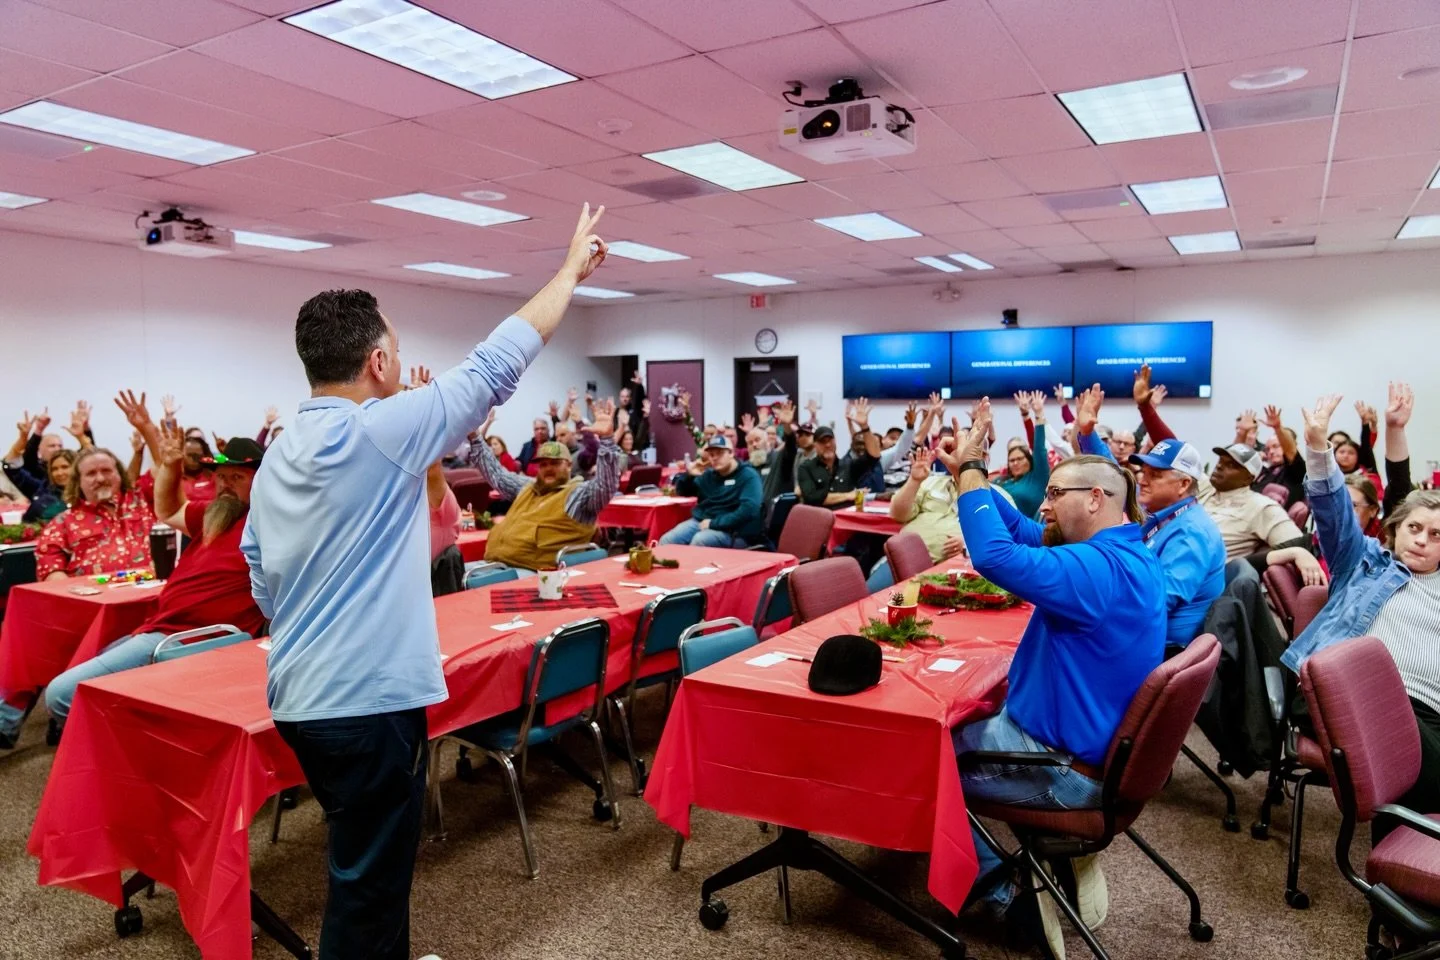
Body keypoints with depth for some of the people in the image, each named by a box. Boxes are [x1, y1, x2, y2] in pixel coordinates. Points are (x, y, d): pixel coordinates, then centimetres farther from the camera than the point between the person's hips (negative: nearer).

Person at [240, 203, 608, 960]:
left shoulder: (277, 455, 7)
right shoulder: (381, 431, -18)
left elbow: (263, 588, 14)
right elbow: (495, 364, -12)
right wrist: (571, 271, -2)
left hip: (300, 695, 9)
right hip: (368, 699, -9)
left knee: (367, 866, 25)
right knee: (368, 881, 6)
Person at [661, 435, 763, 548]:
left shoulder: (748, 476, -4)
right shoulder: (708, 474, 16)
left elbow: (749, 510, -19)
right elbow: (681, 492, 26)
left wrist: (714, 523, -19)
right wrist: (688, 475, 3)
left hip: (731, 531, -6)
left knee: (698, 541, -35)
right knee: (667, 540, -19)